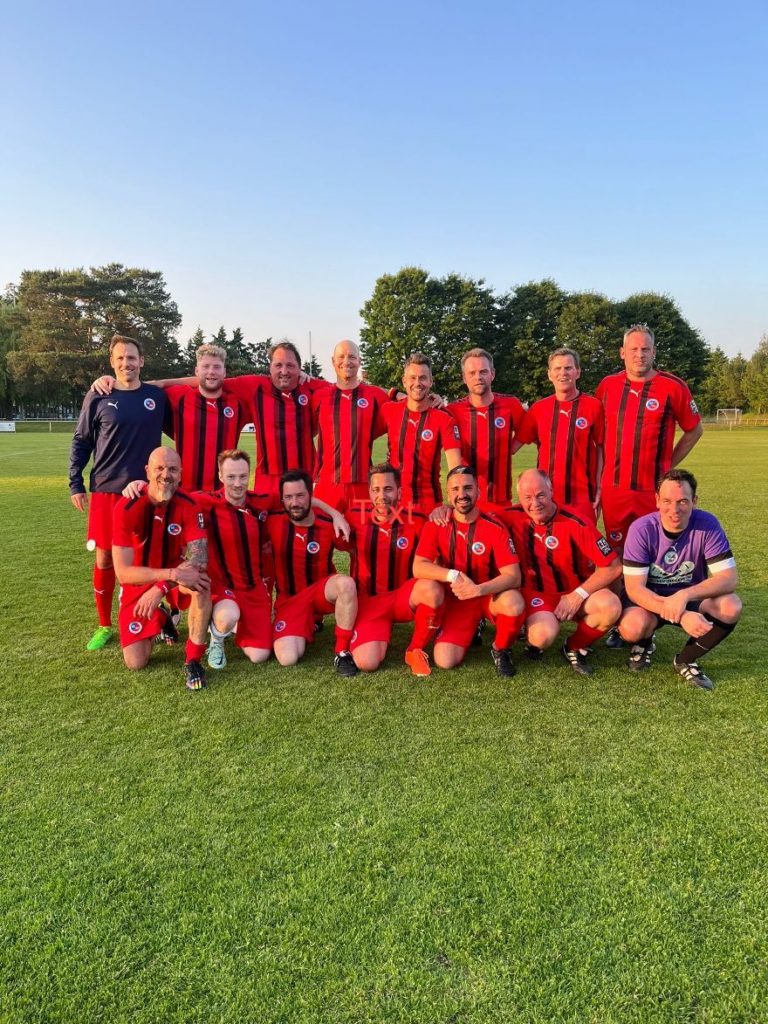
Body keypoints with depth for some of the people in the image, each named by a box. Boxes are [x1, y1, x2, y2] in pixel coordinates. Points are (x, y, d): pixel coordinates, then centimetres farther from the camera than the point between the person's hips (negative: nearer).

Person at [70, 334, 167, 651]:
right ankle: (104, 625, 19)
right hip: (106, 491, 0)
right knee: (105, 559, 5)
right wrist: (75, 484, 2)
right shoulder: (98, 397, 1)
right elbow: (81, 443, 6)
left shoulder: (157, 397, 4)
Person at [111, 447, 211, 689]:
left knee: (200, 582, -35)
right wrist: (172, 574, -39)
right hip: (138, 585, -1)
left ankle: (193, 661, -19)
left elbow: (199, 558, -27)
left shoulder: (188, 505, -17)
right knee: (135, 662, -7)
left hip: (175, 576, 1)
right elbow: (123, 573, -27)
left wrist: (161, 588, -39)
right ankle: (162, 619, 25)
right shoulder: (127, 508, -23)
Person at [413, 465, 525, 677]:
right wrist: (453, 575, -31)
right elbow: (418, 568, -16)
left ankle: (501, 650, -2)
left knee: (514, 604, -36)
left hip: (490, 596, -1)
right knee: (445, 661, -16)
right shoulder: (436, 525, -8)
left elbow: (513, 576, -20)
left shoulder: (495, 528, -14)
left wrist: (478, 590, -35)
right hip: (456, 599, 2)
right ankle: (470, 630, 20)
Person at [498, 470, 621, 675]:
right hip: (537, 593, -1)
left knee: (611, 606, -31)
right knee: (543, 636, -34)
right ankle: (534, 639, 10)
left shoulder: (577, 523, -19)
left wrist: (578, 595, -20)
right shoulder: (513, 517, -11)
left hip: (575, 592, 1)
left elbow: (613, 567, -17)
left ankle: (575, 648, 1)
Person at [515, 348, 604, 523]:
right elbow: (516, 443, 9)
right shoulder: (538, 408, 7)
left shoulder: (593, 406, 0)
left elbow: (600, 448, 3)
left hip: (583, 495, -2)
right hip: (546, 495, 2)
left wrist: (599, 487, -1)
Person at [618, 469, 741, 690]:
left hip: (692, 597, 2)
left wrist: (684, 595, -38)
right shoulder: (642, 529, -21)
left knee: (731, 607, -27)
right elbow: (634, 588, -23)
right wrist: (682, 615, -37)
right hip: (649, 599, -2)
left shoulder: (707, 525, -17)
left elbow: (728, 578, -21)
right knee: (632, 628, -34)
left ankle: (685, 660, -3)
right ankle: (643, 644, 7)